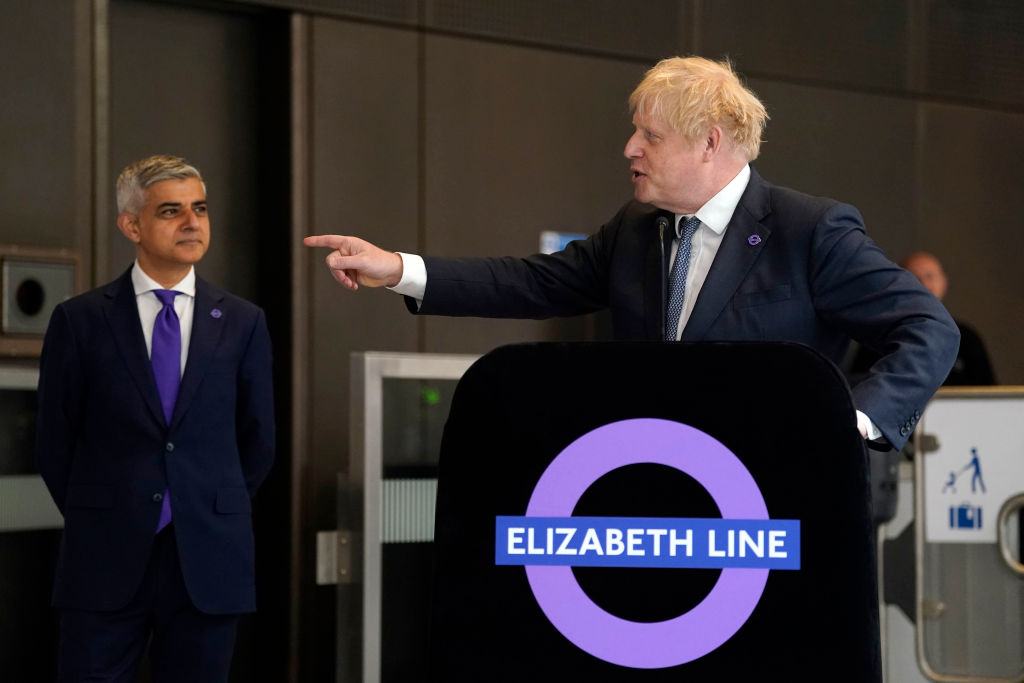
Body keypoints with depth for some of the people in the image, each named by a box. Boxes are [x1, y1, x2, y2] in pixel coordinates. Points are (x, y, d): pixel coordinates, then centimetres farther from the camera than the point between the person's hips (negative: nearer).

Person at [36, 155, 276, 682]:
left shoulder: (243, 323, 8)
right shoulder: (80, 320, 2)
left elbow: (258, 440, 13)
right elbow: (54, 442, 7)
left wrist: (217, 516, 11)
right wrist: (97, 522, 8)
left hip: (208, 562, 1)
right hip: (105, 563, -1)